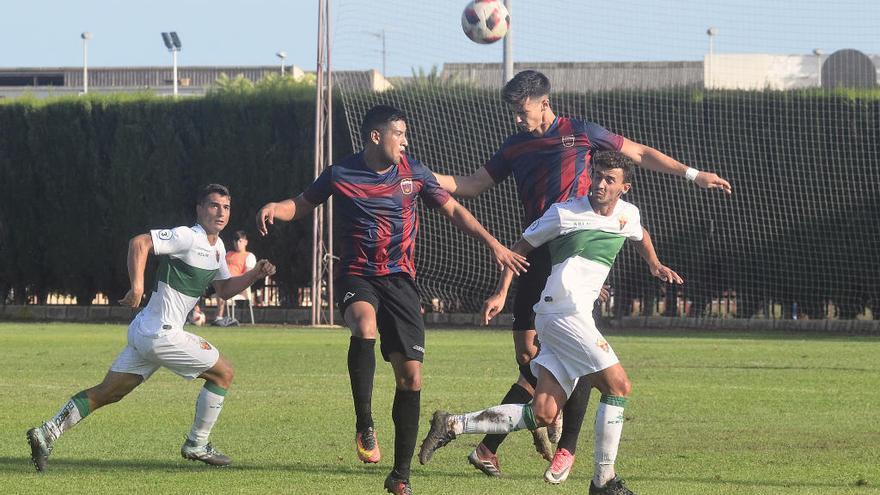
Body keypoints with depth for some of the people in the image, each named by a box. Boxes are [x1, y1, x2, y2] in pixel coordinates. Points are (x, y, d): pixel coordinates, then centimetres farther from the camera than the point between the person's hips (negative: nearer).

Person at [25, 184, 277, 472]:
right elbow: (139, 242, -23)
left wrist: (254, 275, 11)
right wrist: (137, 286, -30)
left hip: (145, 331, 9)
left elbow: (224, 289, 26)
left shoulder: (217, 247, 16)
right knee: (223, 372, 2)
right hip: (162, 333, -9)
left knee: (107, 392, 10)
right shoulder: (188, 237, -15)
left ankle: (48, 433, 6)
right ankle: (197, 445, 11)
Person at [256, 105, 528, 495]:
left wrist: (492, 244, 3)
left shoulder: (413, 173, 4)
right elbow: (303, 205, 12)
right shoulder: (341, 175, -1)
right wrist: (274, 209, -10)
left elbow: (452, 210, 12)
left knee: (410, 375, -3)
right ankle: (364, 426, -27)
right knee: (365, 327, -38)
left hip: (399, 279, 3)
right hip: (356, 275, -3)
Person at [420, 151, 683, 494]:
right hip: (563, 311, -7)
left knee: (542, 415, -1)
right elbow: (520, 248, 6)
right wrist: (501, 294, -1)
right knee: (618, 385, -12)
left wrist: (654, 264, 24)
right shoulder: (564, 213, -3)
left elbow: (639, 234, 40)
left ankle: (452, 426, 2)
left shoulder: (628, 214, 15)